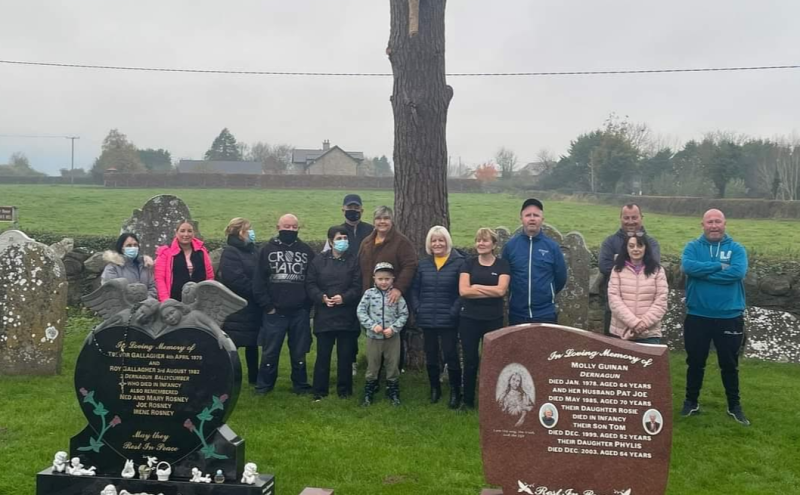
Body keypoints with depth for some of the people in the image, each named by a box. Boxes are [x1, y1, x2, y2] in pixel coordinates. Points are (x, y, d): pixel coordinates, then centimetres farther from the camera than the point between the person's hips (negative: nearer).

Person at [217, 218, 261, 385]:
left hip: (253, 306, 8)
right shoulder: (230, 253, -10)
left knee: (253, 344, 14)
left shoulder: (252, 250, 14)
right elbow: (236, 280, -20)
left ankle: (254, 377, 25)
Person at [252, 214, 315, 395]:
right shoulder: (267, 250, 0)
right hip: (274, 312, -1)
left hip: (300, 312, 1)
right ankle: (264, 385, 20)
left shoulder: (306, 251, 6)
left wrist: (308, 305, -4)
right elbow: (258, 282, -3)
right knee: (270, 352, 8)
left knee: (299, 352, 11)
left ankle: (301, 385, 23)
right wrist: (267, 306, -8)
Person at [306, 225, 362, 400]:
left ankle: (344, 389, 20)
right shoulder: (319, 261, 7)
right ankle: (319, 390, 16)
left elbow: (358, 286, -5)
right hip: (324, 315, 1)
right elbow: (310, 284, 3)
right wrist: (322, 297, -13)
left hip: (347, 315, -1)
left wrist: (344, 297, -19)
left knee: (345, 355, 7)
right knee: (323, 355, 5)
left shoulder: (354, 260, 2)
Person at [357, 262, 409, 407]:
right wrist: (373, 325, -16)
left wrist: (393, 328, -15)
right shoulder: (369, 293, -5)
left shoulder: (396, 295, -5)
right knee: (372, 366, 12)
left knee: (393, 366, 10)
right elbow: (361, 312, -6)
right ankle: (368, 394, 24)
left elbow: (404, 314, -3)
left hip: (392, 337, 0)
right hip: (373, 337, 0)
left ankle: (393, 394, 25)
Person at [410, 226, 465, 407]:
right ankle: (434, 389, 29)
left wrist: (454, 312, -14)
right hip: (427, 320, 4)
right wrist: (417, 309, 0)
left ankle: (455, 391, 14)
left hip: (448, 321, -4)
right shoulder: (423, 264, 8)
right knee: (430, 355, 13)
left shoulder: (459, 262, -6)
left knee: (451, 355, 0)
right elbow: (414, 289, 11)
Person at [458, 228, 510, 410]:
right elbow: (463, 291, -9)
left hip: (493, 319, -1)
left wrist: (476, 287, -9)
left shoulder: (502, 265, 2)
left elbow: (501, 290, -13)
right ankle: (468, 400, 17)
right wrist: (491, 291, -11)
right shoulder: (468, 264, 3)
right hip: (469, 319, 1)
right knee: (470, 360, 6)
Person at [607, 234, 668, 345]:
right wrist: (634, 322, -15)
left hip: (649, 334, 0)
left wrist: (644, 323, -13)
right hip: (621, 332, 0)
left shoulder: (657, 270, 5)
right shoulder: (618, 270, 5)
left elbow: (661, 302, -1)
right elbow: (613, 299, -5)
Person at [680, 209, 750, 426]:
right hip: (697, 316, 0)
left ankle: (734, 406, 25)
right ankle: (691, 401, 26)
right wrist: (720, 266, -17)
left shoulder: (736, 248, 0)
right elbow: (688, 266, -20)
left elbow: (738, 272, -19)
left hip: (730, 317, 0)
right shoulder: (693, 247, 0)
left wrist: (704, 272, -16)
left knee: (729, 364, 11)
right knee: (695, 362, 11)